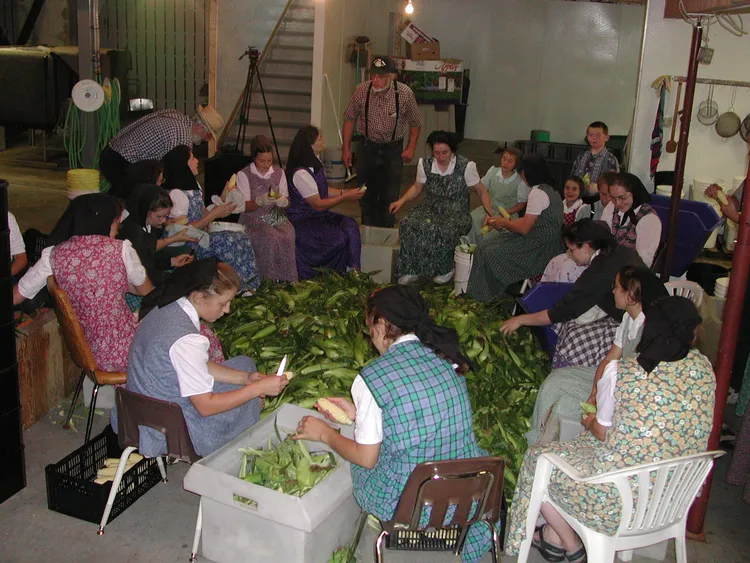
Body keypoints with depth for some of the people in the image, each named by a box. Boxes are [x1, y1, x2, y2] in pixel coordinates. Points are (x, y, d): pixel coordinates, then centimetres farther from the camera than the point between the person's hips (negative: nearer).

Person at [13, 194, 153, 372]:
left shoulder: (53, 255, -3)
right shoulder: (120, 249, -10)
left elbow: (14, 298, 6)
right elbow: (147, 291, 5)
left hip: (84, 354, 5)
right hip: (123, 352, -5)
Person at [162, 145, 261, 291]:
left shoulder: (193, 186, 12)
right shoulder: (176, 193, -19)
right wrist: (213, 215, -20)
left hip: (200, 235, 9)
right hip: (186, 245, -9)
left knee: (242, 237, -7)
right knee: (230, 241, -23)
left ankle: (247, 284, -3)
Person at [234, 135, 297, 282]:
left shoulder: (279, 172, 10)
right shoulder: (244, 175, -1)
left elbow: (287, 201, 12)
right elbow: (244, 207, -3)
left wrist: (283, 201, -13)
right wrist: (260, 201, -23)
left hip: (276, 216, 3)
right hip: (253, 219, -3)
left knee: (288, 236, -29)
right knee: (271, 238, -33)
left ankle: (286, 279, -18)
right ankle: (270, 280, -19)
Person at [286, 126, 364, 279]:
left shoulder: (315, 163, 7)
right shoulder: (300, 173, -23)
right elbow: (318, 205, -19)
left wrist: (345, 191, 3)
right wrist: (345, 197, -13)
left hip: (318, 215, 9)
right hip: (302, 221, -9)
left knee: (350, 226, -14)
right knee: (338, 239, -23)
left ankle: (353, 270, -15)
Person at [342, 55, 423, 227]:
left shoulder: (405, 94, -16)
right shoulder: (361, 91, -14)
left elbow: (415, 123, 0)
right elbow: (349, 119, 0)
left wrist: (411, 148, -6)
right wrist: (346, 148, 0)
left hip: (393, 150, -1)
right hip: (367, 147, 1)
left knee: (389, 197, 4)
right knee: (366, 196, 9)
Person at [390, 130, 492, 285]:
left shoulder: (466, 166, -11)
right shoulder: (425, 164, -2)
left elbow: (481, 192, -1)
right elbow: (417, 187, 14)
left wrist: (489, 214, -14)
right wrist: (401, 201, -3)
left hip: (456, 214, -3)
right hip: (431, 209, 3)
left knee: (444, 231, -36)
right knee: (408, 224, -28)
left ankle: (445, 269, -7)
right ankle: (411, 270, -13)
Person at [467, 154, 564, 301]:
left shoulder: (538, 193, -19)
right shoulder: (547, 189, 12)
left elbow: (523, 228, -19)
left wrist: (502, 222, -3)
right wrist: (504, 222, 9)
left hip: (540, 248, -10)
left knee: (492, 254, -7)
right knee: (488, 244, 9)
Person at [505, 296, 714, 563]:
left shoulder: (621, 371, -19)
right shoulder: (703, 367, -6)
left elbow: (604, 432, -5)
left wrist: (590, 422, 17)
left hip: (619, 500, -6)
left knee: (537, 459, 18)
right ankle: (553, 536, 36)